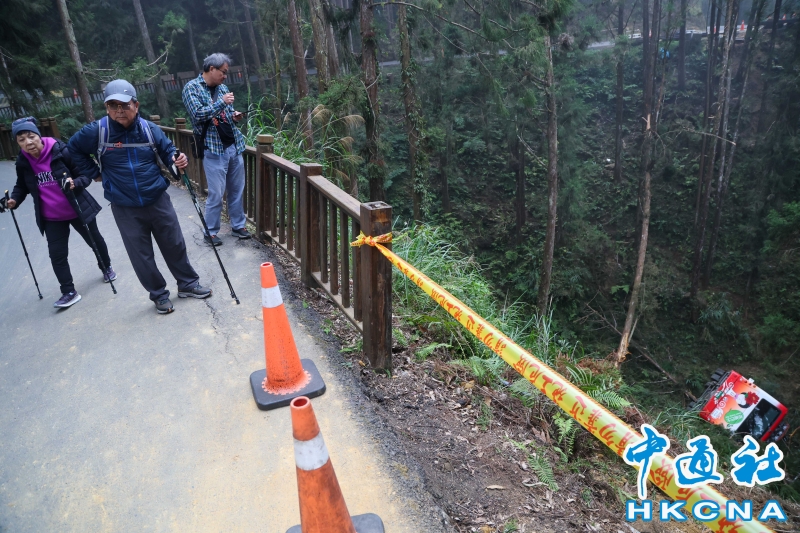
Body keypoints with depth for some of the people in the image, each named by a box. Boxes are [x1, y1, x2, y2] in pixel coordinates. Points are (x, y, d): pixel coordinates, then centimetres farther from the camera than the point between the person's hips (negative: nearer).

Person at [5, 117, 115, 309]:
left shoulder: (61, 151, -18)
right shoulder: (22, 162, -5)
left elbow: (86, 175, -13)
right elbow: (22, 185, 13)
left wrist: (75, 183, -33)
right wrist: (14, 199, -5)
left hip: (78, 209, -2)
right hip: (51, 217, 3)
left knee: (95, 240, 18)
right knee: (57, 254, -3)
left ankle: (106, 267, 45)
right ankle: (69, 292, 8)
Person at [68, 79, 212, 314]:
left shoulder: (150, 129, -5)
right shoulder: (96, 131, -8)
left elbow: (168, 151, 6)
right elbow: (74, 149, 9)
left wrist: (178, 160, -16)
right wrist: (94, 173, 5)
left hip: (158, 201, 1)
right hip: (125, 209, -1)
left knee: (175, 245, 12)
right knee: (142, 256, 8)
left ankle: (188, 284, 31)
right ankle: (159, 294, 25)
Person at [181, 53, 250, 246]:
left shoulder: (222, 88, 14)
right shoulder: (192, 88, -4)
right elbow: (197, 115, -18)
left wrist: (234, 117, 1)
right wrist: (222, 102, -17)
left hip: (234, 146, 6)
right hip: (213, 150, -6)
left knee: (237, 190, 10)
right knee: (216, 194, -4)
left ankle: (238, 225, 23)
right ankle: (211, 232, 11)